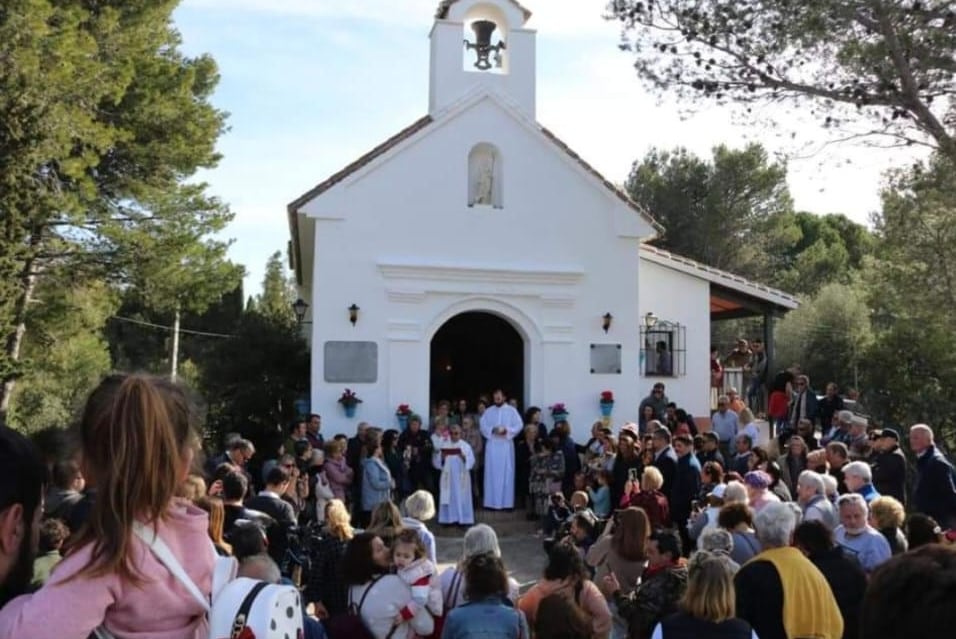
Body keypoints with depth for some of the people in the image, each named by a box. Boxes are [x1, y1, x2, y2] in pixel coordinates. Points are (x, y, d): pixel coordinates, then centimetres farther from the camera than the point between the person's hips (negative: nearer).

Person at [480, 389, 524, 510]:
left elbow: (519, 425, -2)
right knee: (492, 473, 1)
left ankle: (507, 502, 2)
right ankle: (492, 502, 5)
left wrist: (506, 430, -16)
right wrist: (493, 430, -14)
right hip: (492, 445, 2)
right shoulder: (488, 411, 10)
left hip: (506, 445, -1)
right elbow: (483, 426, 4)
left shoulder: (511, 410, 4)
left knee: (506, 473, -1)